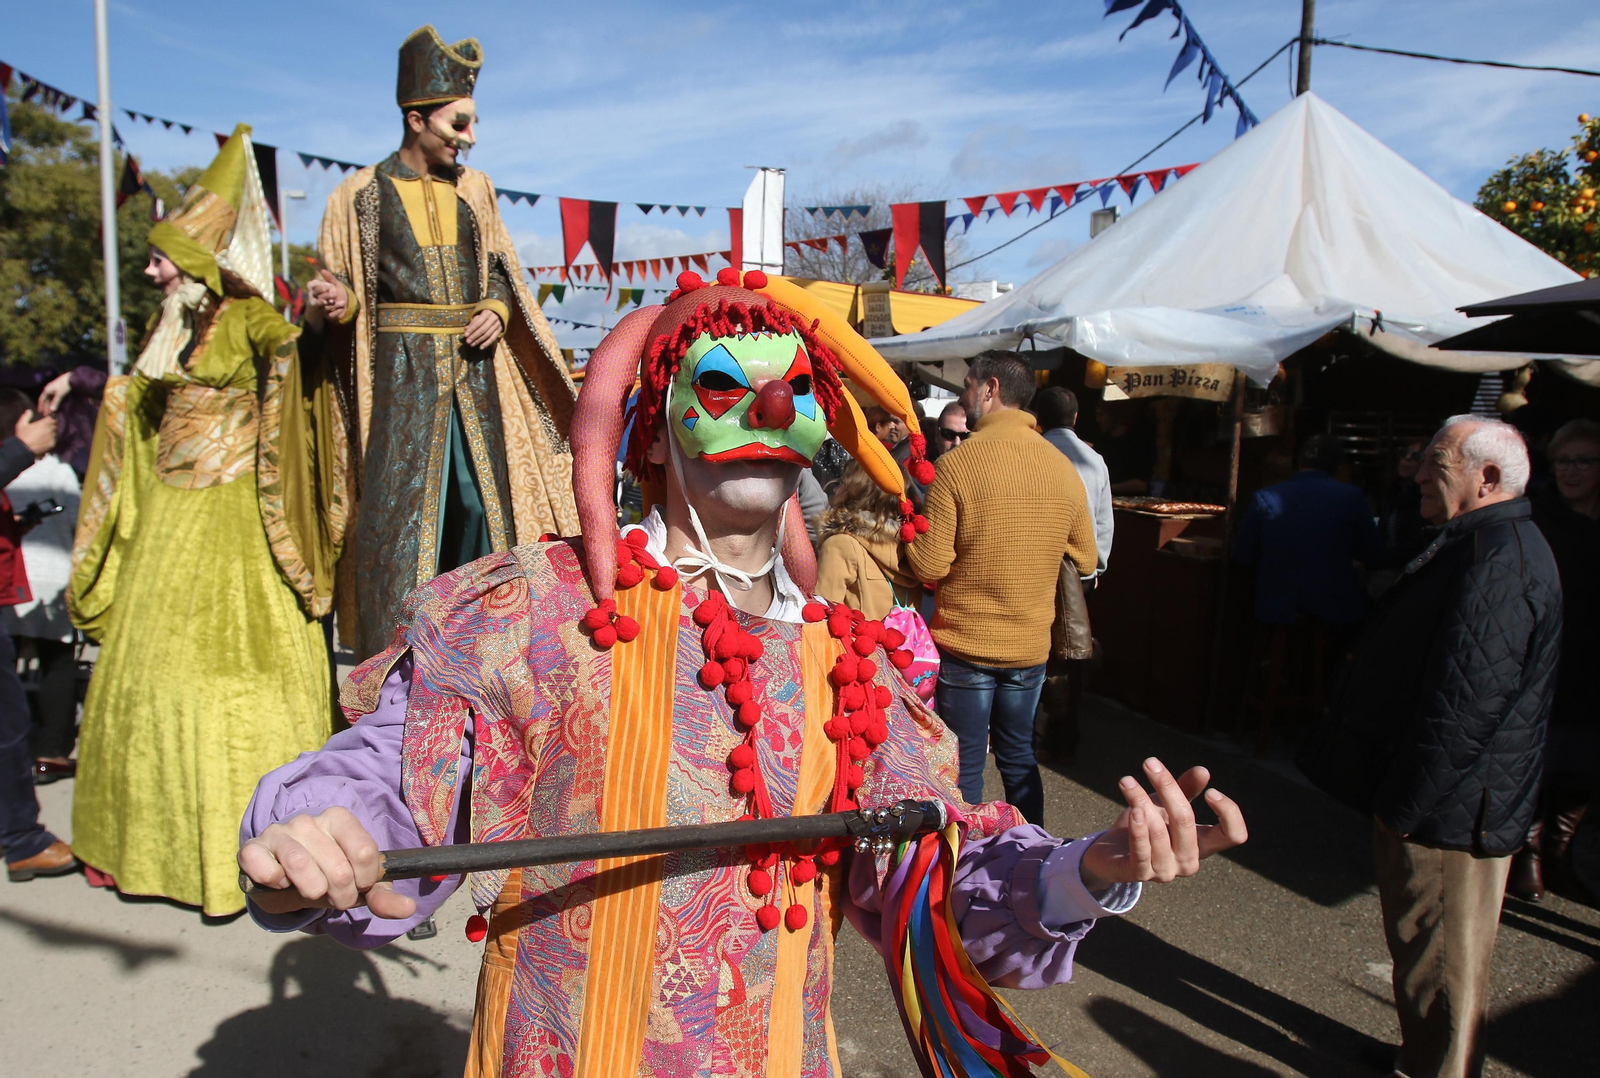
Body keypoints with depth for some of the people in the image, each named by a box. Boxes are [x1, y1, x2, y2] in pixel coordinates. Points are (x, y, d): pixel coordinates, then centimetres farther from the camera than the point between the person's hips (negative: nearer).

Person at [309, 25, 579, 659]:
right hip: (403, 372, -4)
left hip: (474, 368, 4)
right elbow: (338, 291, 5)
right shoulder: (362, 195, 2)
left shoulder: (474, 189, 12)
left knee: (483, 499, 4)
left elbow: (500, 270, 18)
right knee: (401, 505, -5)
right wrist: (338, 304, -17)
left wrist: (498, 311, -2)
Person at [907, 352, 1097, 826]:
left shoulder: (956, 464, -17)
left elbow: (929, 566, -16)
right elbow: (1084, 562, 7)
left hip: (964, 646, -5)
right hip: (1031, 645, 5)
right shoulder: (1064, 468, -1)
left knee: (964, 767, 8)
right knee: (1018, 757, 20)